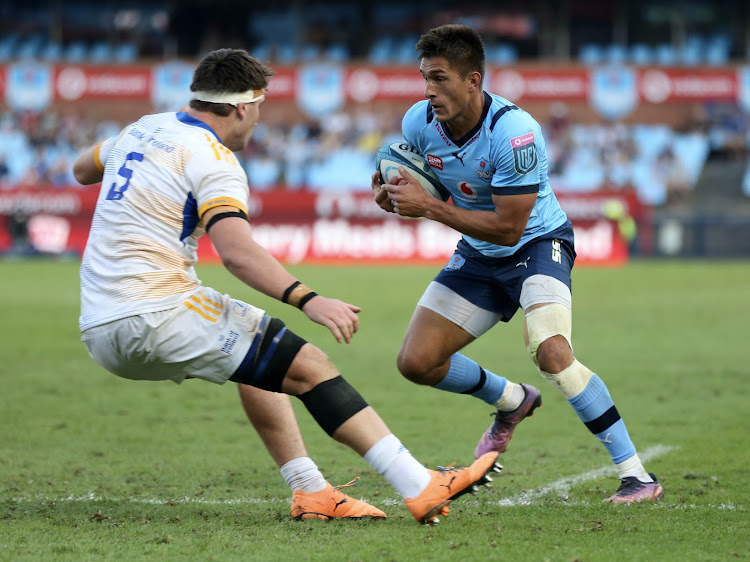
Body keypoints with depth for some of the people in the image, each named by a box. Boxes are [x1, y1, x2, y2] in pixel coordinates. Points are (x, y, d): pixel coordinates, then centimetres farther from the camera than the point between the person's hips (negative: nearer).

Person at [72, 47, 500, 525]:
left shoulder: (142, 129, 15)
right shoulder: (212, 159, -10)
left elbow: (82, 168, 36)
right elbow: (237, 252, -27)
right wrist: (306, 300, -34)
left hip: (100, 332, 9)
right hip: (155, 317, -9)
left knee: (259, 358, 27)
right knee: (310, 366, -9)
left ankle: (311, 492, 21)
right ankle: (422, 489, -15)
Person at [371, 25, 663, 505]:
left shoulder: (514, 132, -31)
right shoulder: (420, 122, -12)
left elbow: (508, 228, -29)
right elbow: (415, 179, 10)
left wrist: (428, 207, -31)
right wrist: (392, 193, -14)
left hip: (538, 244, -7)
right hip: (478, 255, 7)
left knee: (551, 353, -30)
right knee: (416, 362, 0)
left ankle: (637, 474, -22)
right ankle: (513, 401, 30)